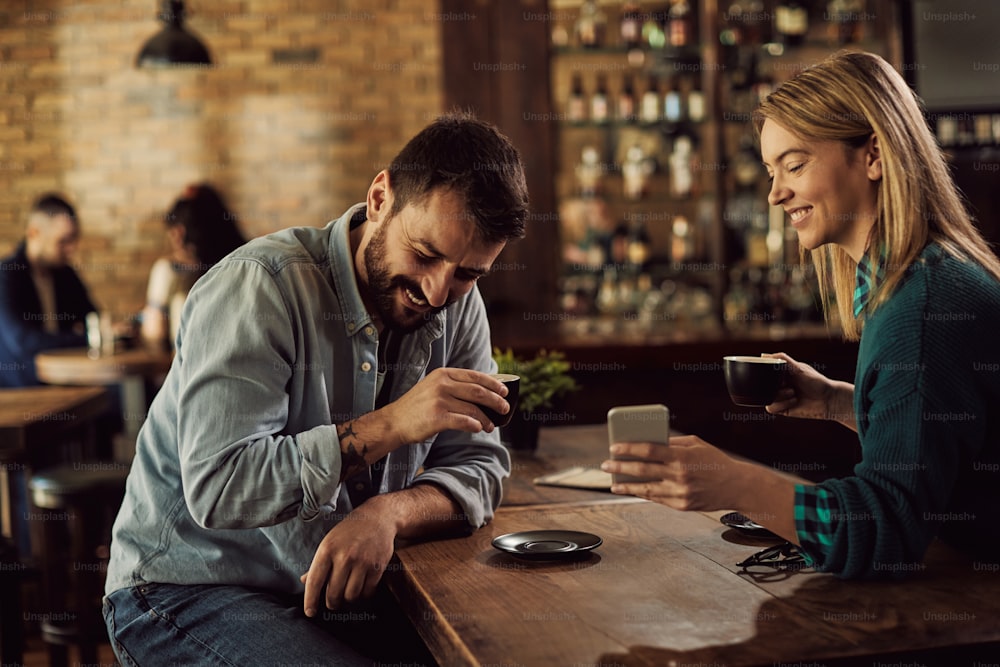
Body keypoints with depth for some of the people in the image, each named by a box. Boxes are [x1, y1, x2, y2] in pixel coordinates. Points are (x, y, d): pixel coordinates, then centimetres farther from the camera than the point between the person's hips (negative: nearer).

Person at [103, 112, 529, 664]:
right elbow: (217, 488, -28)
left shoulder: (458, 307, 0)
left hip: (332, 593, 6)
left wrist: (389, 513, -24)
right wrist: (387, 426, -31)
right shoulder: (259, 286, -20)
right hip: (187, 593, -5)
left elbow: (478, 465, -3)